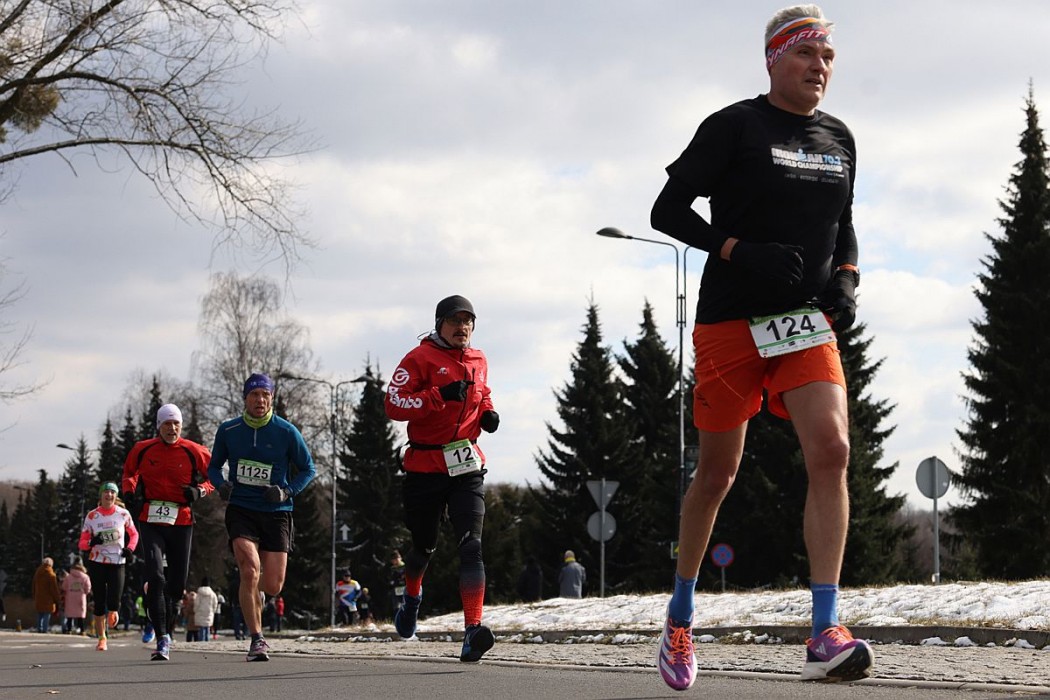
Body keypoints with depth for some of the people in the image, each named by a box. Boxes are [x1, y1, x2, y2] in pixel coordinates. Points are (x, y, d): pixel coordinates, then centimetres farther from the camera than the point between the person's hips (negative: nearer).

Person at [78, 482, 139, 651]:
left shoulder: (123, 514, 2)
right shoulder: (92, 516, 2)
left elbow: (134, 534, 16)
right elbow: (82, 543, 3)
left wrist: (130, 549, -2)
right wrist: (91, 543, -20)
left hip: (117, 563, 0)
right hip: (97, 563, 1)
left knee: (114, 602, -12)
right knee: (99, 602, 0)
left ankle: (112, 612, 26)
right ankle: (101, 638, 16)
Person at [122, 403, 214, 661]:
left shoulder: (194, 452, 0)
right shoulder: (142, 450, 3)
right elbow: (129, 473, 22)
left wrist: (200, 490, -7)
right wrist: (130, 491, 2)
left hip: (181, 522, 1)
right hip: (150, 520, -1)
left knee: (176, 584, 7)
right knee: (156, 577, -17)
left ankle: (164, 628, 32)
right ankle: (162, 639, -17)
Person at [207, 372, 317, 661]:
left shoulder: (287, 432, -4)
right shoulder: (228, 431, 1)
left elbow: (308, 469, 7)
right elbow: (214, 466, 15)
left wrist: (287, 491, -10)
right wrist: (221, 484, -7)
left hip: (276, 512, 0)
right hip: (240, 510, 0)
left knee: (272, 586, -3)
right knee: (250, 570, -22)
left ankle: (252, 595, 36)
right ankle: (256, 639, -12)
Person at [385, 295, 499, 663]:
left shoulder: (478, 360, 12)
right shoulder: (420, 358, -6)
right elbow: (394, 404, -15)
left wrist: (487, 413, 10)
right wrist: (440, 395, -25)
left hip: (467, 466, 3)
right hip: (426, 465, -3)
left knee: (471, 545, -15)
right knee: (424, 545, 13)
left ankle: (473, 632, -25)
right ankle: (412, 598, 48)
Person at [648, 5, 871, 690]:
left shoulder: (839, 139, 12)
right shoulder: (735, 126, -4)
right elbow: (668, 209, -7)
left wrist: (847, 280, 4)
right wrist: (741, 252, -19)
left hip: (808, 323, 4)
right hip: (731, 322, -4)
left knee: (831, 449, -18)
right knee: (718, 471, 5)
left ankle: (826, 636, -21)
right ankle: (680, 620, 26)